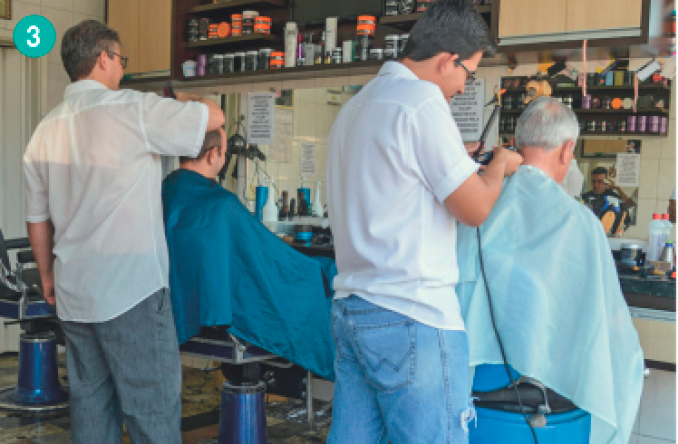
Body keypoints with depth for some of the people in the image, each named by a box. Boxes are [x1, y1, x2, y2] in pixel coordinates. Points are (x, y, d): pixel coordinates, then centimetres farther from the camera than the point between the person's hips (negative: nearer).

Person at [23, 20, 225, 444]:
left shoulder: (45, 131, 10)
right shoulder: (131, 109, -12)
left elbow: (37, 219, 15)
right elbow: (214, 116, -7)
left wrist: (48, 276, 27)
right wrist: (185, 100, 14)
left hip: (73, 294, 7)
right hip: (132, 293, -7)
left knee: (90, 402, 15)